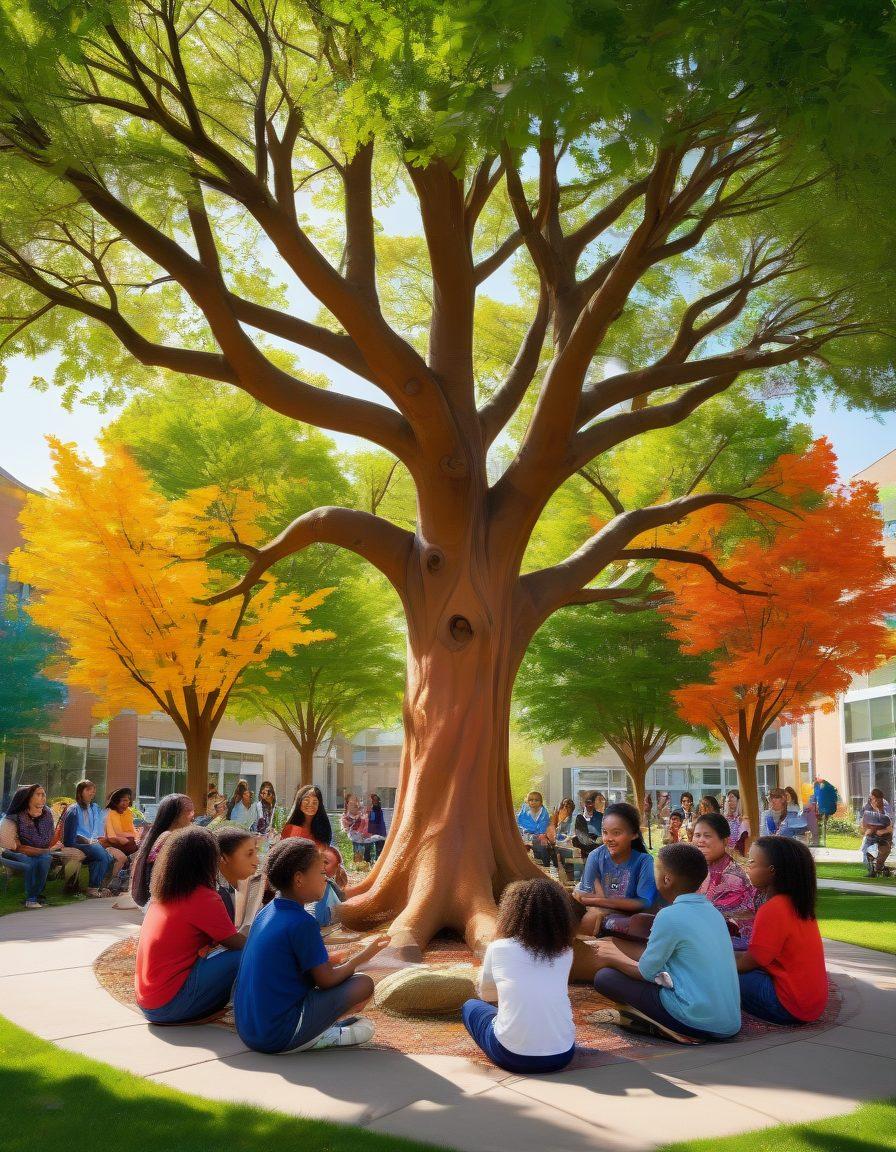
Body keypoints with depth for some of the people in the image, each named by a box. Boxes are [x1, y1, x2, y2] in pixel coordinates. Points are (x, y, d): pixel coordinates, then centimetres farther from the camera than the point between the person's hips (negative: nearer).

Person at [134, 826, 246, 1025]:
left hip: (145, 1002, 9)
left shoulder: (162, 894, 8)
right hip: (170, 1006, -9)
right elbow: (237, 944, -7)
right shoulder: (205, 898, -16)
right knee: (241, 957, -13)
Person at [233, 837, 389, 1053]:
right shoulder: (302, 923, -17)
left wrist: (326, 962, 22)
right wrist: (361, 958, 5)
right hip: (278, 1038, -9)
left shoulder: (265, 913, 9)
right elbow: (326, 980, -11)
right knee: (363, 984, -6)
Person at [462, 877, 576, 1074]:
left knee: (470, 1006, 24)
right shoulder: (565, 953, 5)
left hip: (512, 1057, -3)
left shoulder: (498, 948, -1)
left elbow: (485, 993, 17)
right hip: (562, 1056, 3)